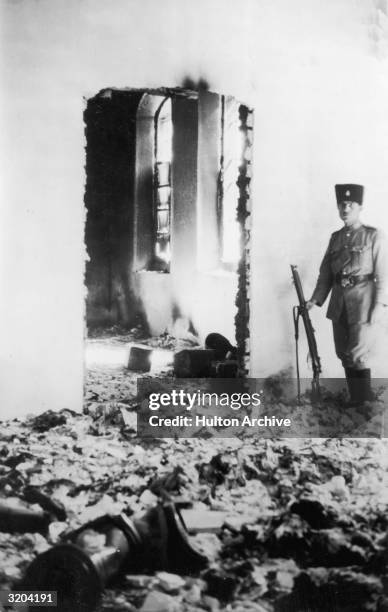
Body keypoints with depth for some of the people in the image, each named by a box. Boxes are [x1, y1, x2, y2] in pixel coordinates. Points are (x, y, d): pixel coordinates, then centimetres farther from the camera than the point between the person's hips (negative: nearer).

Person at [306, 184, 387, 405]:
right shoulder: (336, 238, 13)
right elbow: (325, 273, 14)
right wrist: (315, 299, 3)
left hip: (363, 301, -5)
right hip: (339, 304, 5)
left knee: (357, 354, -7)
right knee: (344, 353, 9)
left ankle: (367, 402, 10)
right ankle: (356, 400, 21)